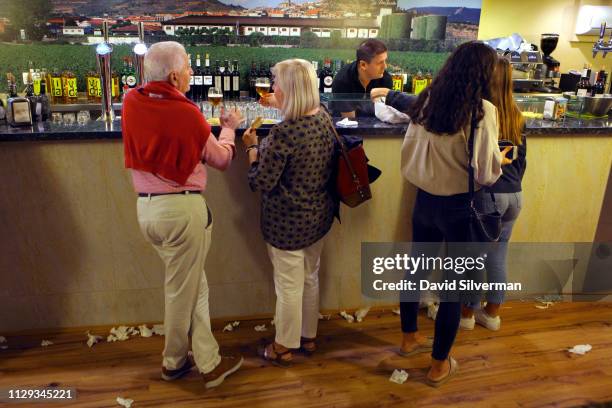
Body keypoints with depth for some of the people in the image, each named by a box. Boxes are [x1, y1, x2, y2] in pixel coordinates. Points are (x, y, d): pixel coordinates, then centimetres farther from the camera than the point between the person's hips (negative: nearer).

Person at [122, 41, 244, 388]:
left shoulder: (131, 102, -1)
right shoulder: (186, 113, -17)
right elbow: (222, 160, -2)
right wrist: (229, 128, 14)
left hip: (146, 207, 7)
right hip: (182, 208, -6)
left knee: (194, 284, 18)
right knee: (182, 290, 11)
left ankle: (208, 360, 27)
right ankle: (174, 362, 31)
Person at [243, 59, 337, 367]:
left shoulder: (283, 133, -27)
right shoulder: (325, 118, -4)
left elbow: (260, 183, -21)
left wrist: (251, 147, -8)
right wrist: (280, 106, 28)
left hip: (288, 223, -7)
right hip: (320, 215, 7)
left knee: (289, 286, 9)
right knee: (311, 277, 22)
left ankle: (283, 348, 29)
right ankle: (308, 337, 41)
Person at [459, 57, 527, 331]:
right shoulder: (516, 116, 7)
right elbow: (522, 158, 15)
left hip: (487, 193, -6)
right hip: (514, 195, 6)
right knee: (498, 255, 16)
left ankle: (466, 314, 22)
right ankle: (492, 314, 29)